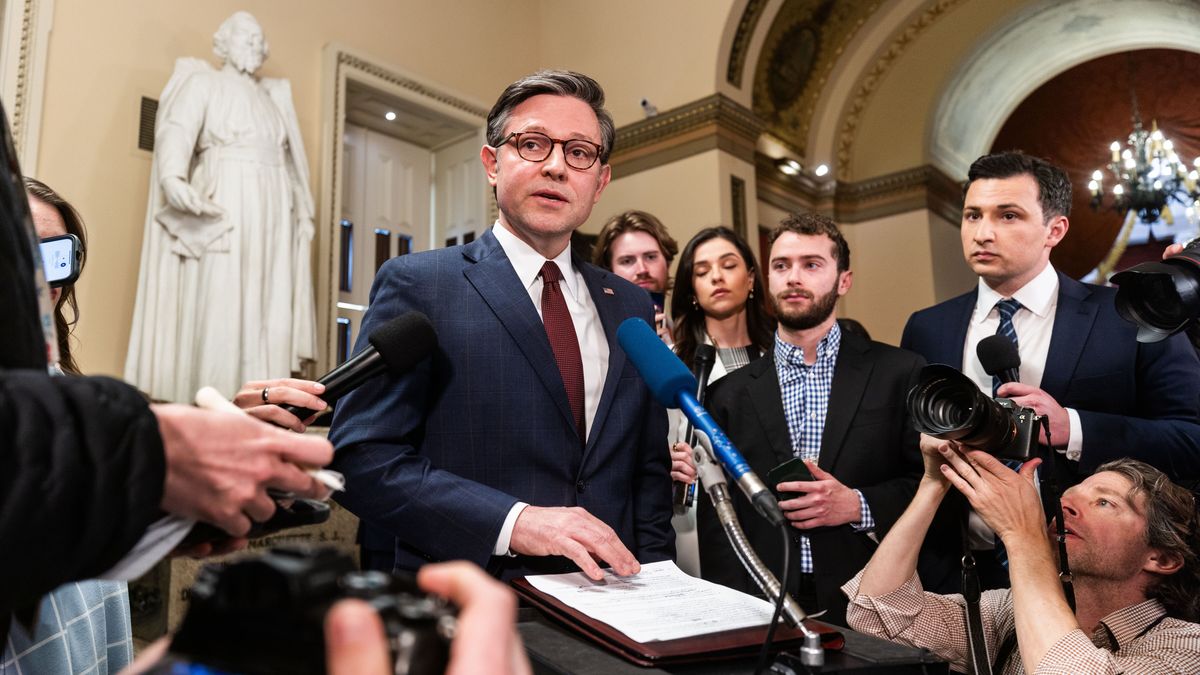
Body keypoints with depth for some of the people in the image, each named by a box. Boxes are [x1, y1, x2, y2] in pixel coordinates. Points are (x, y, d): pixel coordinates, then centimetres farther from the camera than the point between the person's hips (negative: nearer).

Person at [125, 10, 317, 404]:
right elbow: (177, 129, -10)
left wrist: (303, 212, 14)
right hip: (224, 205, -5)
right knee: (219, 301, -12)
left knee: (272, 306, -4)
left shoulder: (274, 97, 25)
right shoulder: (203, 82, 8)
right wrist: (172, 177, -30)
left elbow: (290, 161, 23)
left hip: (273, 210, 6)